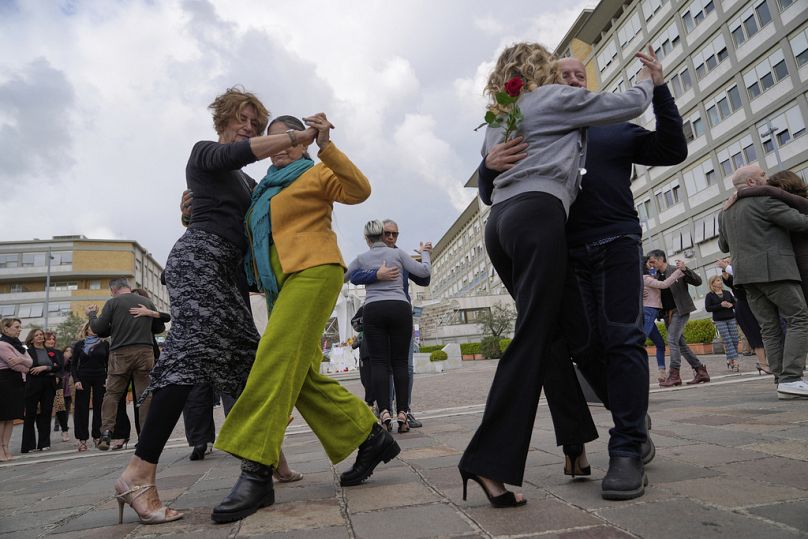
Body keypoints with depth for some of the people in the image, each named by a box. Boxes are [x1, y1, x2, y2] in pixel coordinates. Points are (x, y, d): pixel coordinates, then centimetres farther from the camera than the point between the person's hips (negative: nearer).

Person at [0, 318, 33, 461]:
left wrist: (21, 360, -16)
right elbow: (14, 365, -16)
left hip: (17, 382, 8)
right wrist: (25, 367, 1)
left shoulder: (18, 345, 15)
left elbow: (30, 362, 4)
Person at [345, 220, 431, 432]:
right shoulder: (397, 253, 10)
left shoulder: (362, 258, 12)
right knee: (400, 362, 2)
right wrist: (425, 253, 24)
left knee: (378, 362, -1)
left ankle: (384, 411, -15)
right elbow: (424, 272, 6)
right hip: (400, 309, 0)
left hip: (373, 310, 0)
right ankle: (402, 413, -5)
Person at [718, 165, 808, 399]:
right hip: (773, 270, -7)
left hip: (746, 274, 7)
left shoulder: (725, 211, 17)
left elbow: (724, 246, 25)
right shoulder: (764, 200, -6)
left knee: (770, 327, 6)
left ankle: (782, 380, 1)